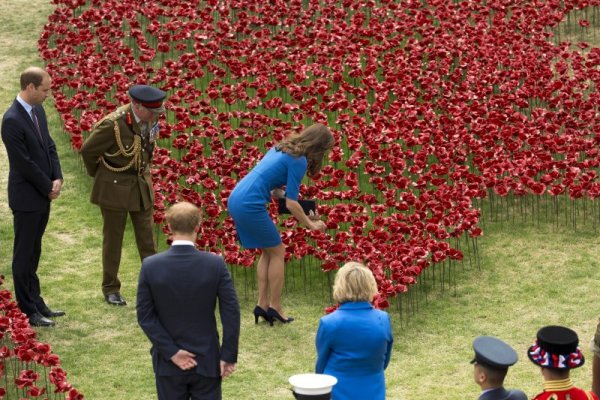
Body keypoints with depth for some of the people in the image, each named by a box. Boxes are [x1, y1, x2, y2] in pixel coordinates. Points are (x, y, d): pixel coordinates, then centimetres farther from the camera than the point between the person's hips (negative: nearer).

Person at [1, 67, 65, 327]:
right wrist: (48, 187, -11)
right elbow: (24, 163, -20)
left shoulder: (37, 111, 7)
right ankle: (28, 312, 8)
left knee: (33, 254, 16)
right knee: (24, 256, 2)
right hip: (26, 199, -8)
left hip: (43, 196, 8)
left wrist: (57, 179, -2)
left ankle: (36, 303, 25)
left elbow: (49, 146, 12)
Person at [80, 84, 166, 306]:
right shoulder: (113, 124, -25)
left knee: (147, 238, 7)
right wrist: (98, 175, 3)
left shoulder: (149, 119, -6)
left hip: (141, 185, 5)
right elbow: (88, 150, -12)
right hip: (115, 187, -5)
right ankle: (110, 288, 21)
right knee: (113, 239, 8)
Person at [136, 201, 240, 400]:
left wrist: (171, 352, -6)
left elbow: (145, 316, -10)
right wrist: (228, 355, -4)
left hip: (168, 362, 0)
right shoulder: (215, 264, -13)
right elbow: (231, 313, -11)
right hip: (206, 361, 0)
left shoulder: (150, 266, -12)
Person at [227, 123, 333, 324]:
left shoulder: (281, 148, 16)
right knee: (277, 252, 7)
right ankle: (275, 307, 12)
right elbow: (290, 203, -9)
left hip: (235, 199, 9)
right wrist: (310, 224, 2)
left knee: (267, 251, 19)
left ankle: (262, 304, 19)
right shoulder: (299, 161, -10)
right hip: (251, 205, -9)